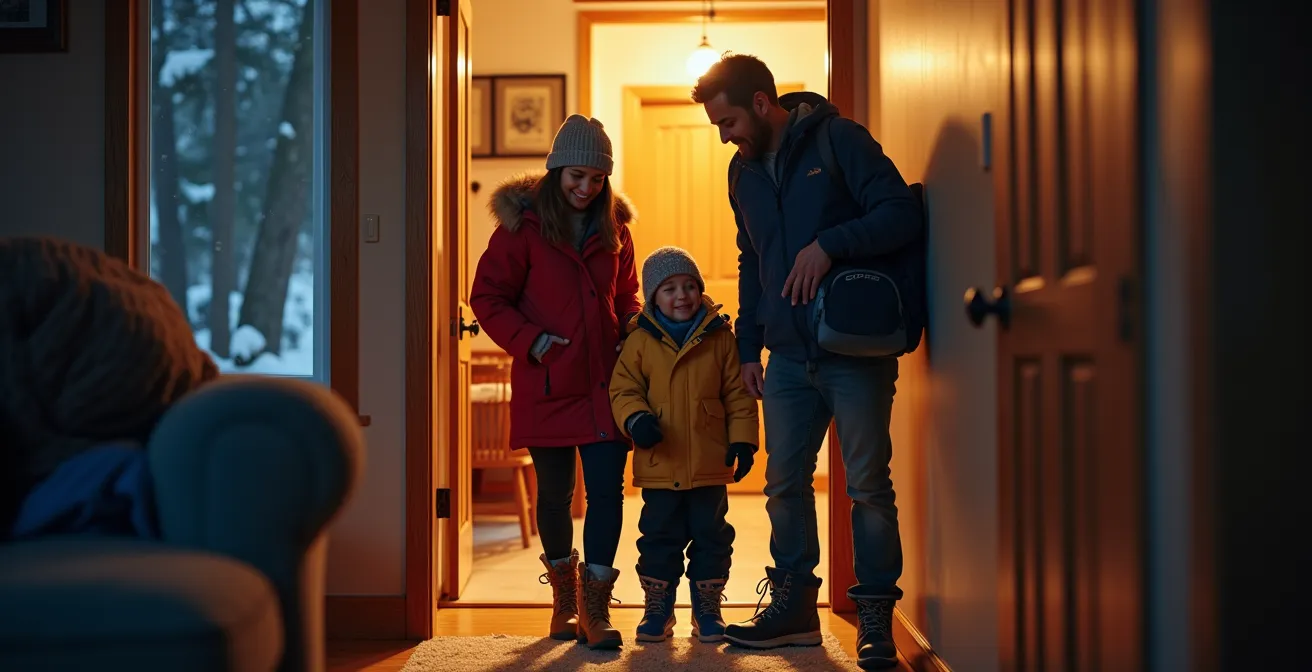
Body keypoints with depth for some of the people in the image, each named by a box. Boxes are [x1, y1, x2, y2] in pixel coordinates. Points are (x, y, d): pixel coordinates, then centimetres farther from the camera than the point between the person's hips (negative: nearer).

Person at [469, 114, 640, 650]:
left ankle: (594, 606, 4)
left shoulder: (613, 227, 9)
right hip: (546, 384, -2)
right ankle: (563, 595, 31)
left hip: (605, 383, 3)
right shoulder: (523, 224, -4)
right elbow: (487, 298, -4)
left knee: (607, 490, -4)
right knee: (554, 494, 10)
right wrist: (529, 341, -14)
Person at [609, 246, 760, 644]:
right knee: (659, 537, 7)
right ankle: (658, 611, 20)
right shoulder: (640, 341, 1)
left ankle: (707, 611, 20)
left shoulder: (720, 338, 2)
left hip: (709, 465, 0)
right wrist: (635, 418, -18)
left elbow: (738, 394, 4)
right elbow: (624, 389, 2)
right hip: (659, 464, 0)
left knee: (711, 536, 7)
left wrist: (743, 440, -2)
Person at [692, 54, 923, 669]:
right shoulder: (743, 171, 13)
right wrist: (748, 344, 16)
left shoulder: (839, 140, -7)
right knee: (784, 484, 11)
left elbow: (903, 214, -14)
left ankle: (875, 617, 10)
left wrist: (829, 243, -24)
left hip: (857, 352, -6)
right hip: (788, 358, 6)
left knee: (868, 485, 0)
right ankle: (794, 605, 24)